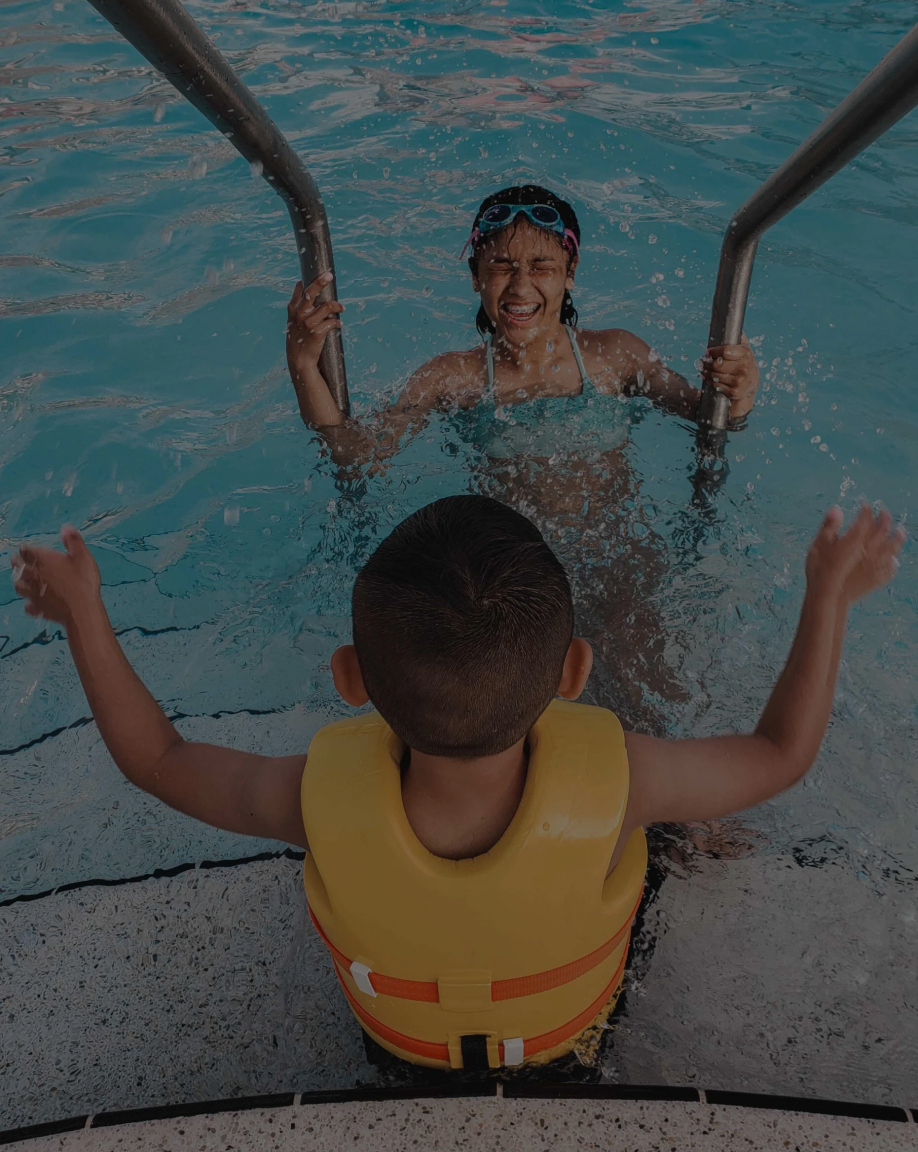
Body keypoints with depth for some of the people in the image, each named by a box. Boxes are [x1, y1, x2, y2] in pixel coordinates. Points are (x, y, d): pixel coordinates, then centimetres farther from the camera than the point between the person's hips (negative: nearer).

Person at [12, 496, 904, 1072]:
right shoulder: (615, 783, -43)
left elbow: (154, 760, -22)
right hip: (570, 1024, 0)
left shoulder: (323, 803, -42)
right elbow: (781, 754, -22)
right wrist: (828, 594, -14)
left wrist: (82, 614, -13)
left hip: (398, 1028, 0)